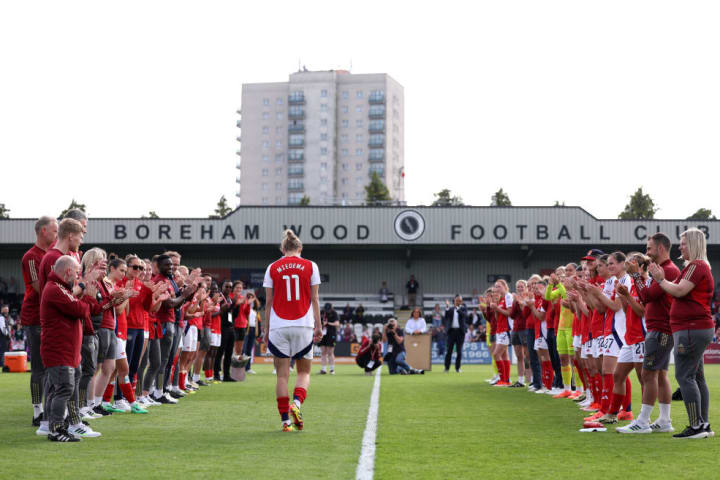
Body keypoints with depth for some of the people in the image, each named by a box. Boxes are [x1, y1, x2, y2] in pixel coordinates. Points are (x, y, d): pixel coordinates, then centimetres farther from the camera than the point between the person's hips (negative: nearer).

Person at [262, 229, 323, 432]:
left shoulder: (272, 268, 5)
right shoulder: (310, 266, 4)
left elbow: (268, 301, 5)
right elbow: (314, 299, 3)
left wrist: (266, 328, 11)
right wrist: (318, 326, 8)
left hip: (278, 326, 1)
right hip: (303, 325, -1)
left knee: (282, 375, 6)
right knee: (304, 372, 11)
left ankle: (285, 419, 2)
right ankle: (296, 403, -15)